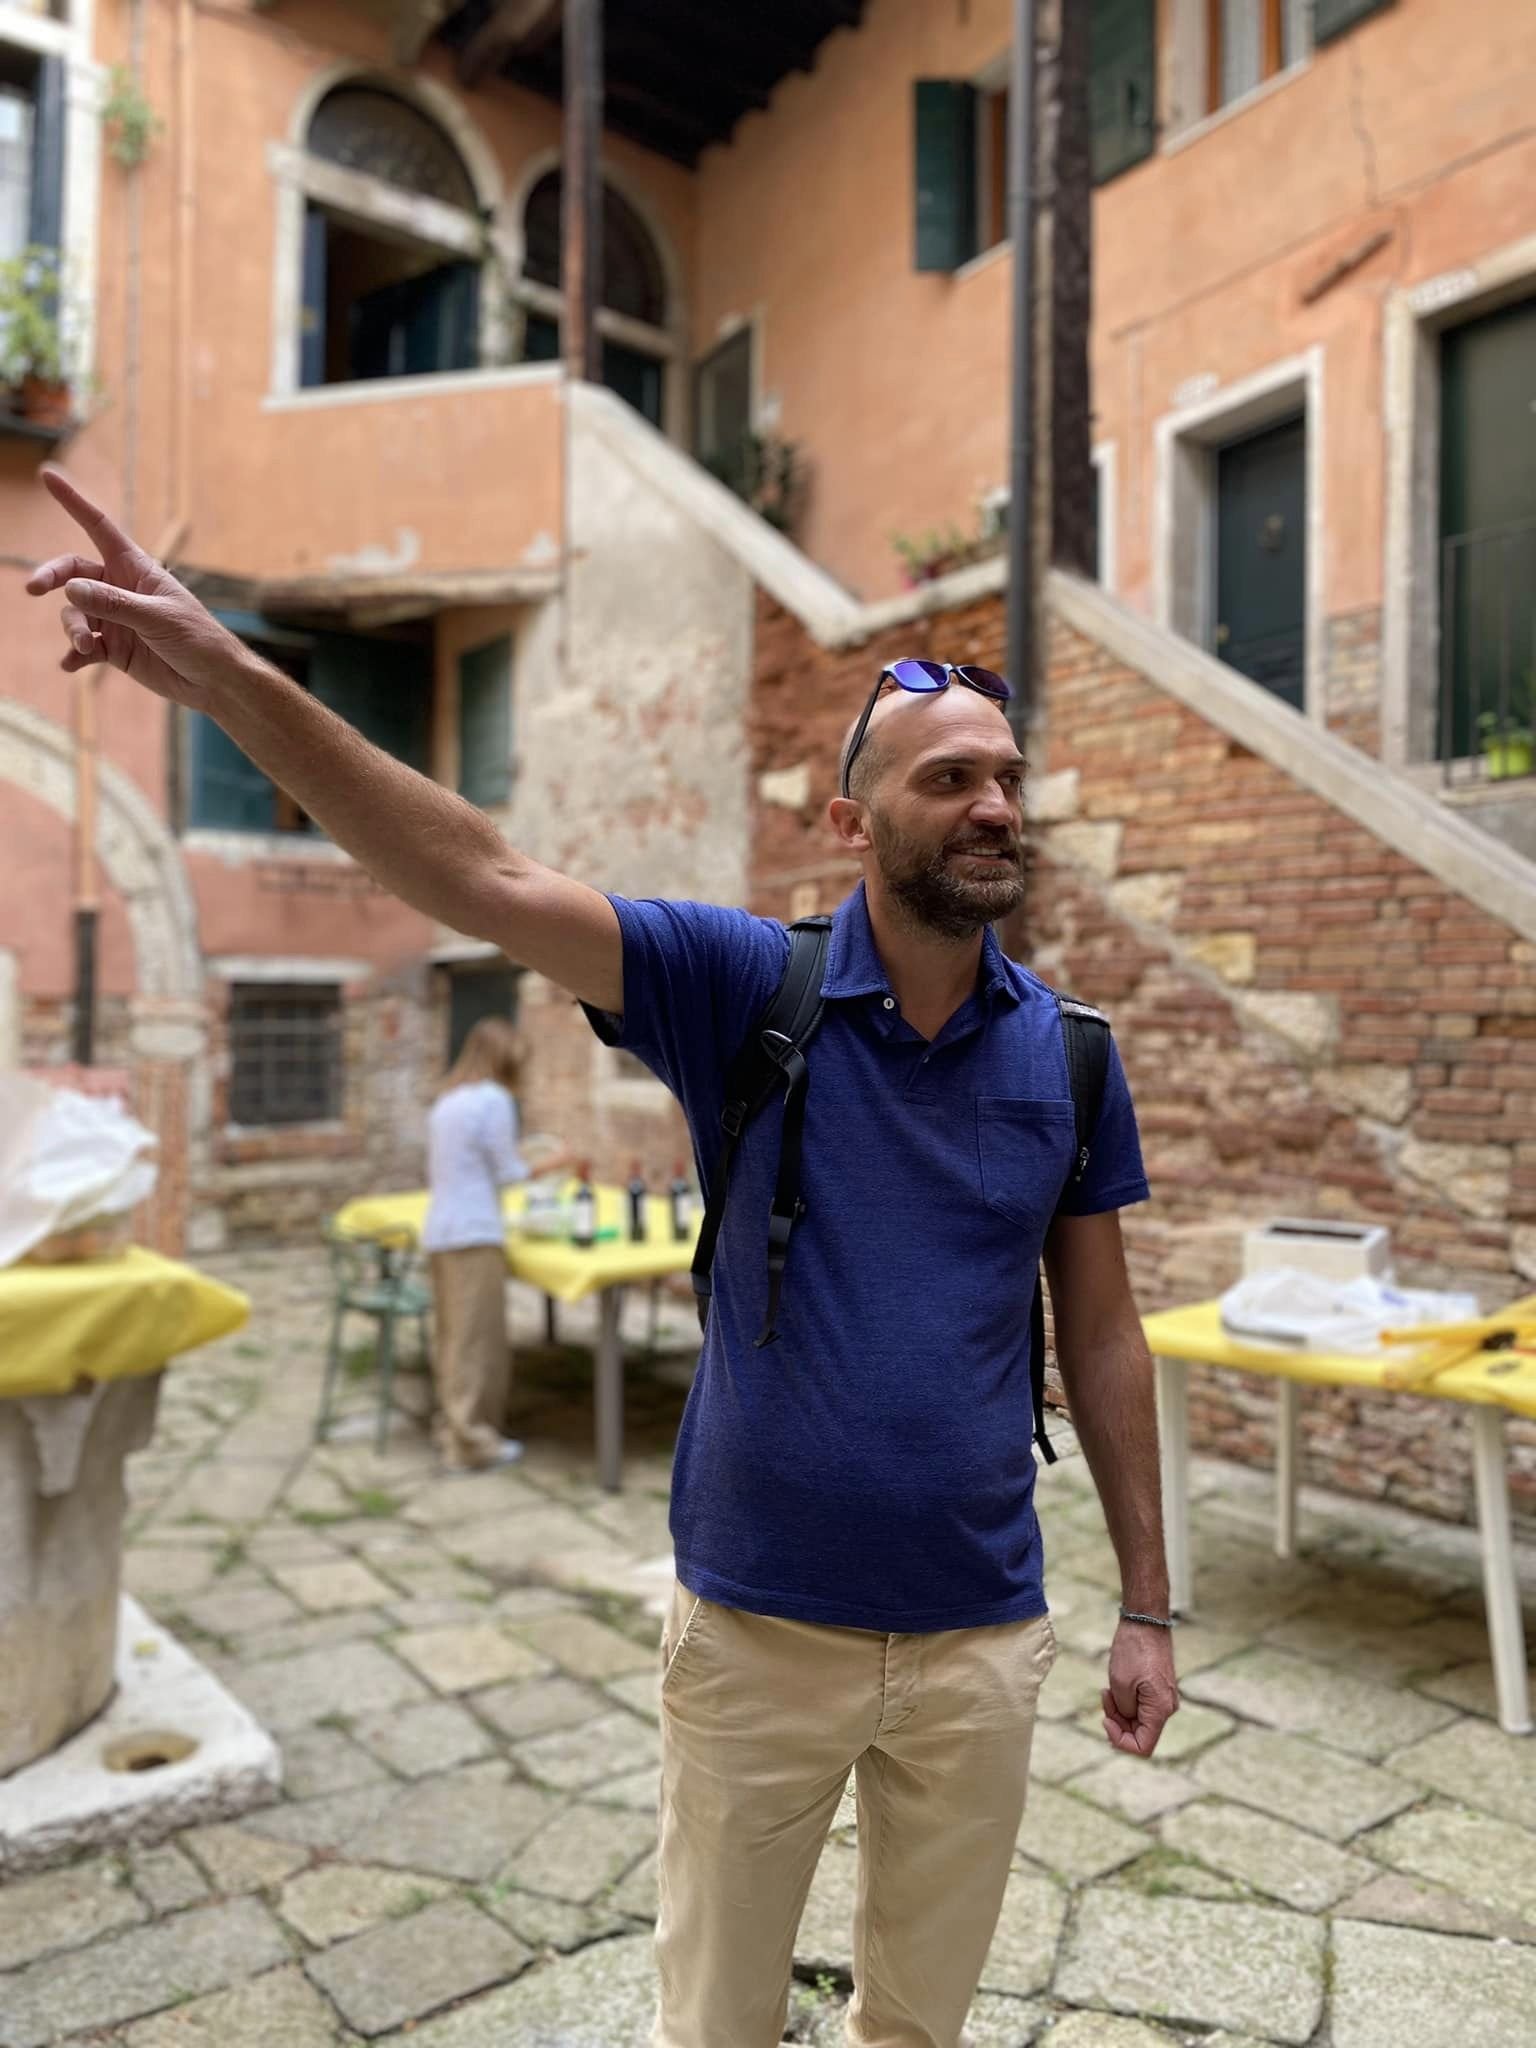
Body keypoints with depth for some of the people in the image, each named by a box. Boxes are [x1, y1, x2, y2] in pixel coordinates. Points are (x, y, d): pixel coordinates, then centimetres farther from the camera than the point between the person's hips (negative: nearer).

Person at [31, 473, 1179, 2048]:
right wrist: (227, 675, -32)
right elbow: (485, 883, -22)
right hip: (755, 1626, -2)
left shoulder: (1066, 1053, -4)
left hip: (979, 1639, 2)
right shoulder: (746, 988, -11)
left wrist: (1146, 1606, 6)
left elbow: (1100, 1334, 2)